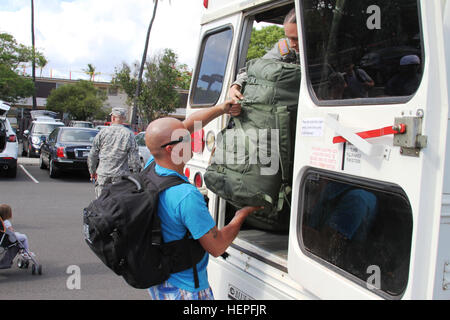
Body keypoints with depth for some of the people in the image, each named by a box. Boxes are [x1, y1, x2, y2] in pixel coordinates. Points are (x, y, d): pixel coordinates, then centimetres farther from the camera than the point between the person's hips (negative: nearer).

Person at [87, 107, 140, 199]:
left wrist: (92, 171, 20)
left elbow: (92, 155, 7)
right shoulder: (129, 134, -4)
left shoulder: (103, 132, 1)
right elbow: (134, 158, -6)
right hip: (120, 176, -1)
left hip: (103, 175, 2)